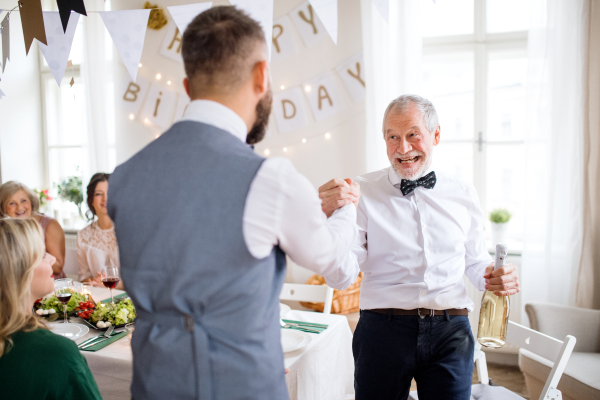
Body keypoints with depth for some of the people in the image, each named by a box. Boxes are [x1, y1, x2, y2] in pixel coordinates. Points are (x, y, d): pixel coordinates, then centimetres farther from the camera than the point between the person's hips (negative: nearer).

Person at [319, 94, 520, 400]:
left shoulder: (463, 194, 6)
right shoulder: (362, 192, -4)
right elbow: (341, 278, -11)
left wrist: (495, 277, -3)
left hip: (450, 332, 2)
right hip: (383, 328, -2)